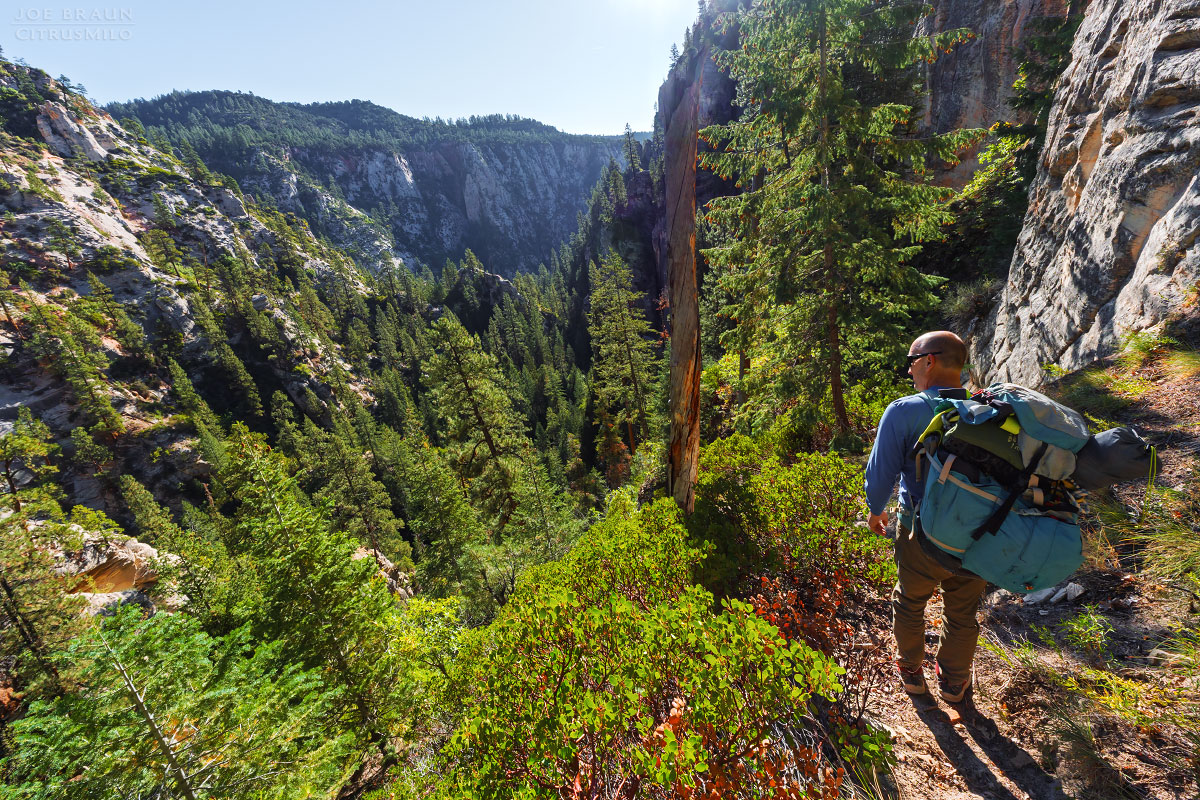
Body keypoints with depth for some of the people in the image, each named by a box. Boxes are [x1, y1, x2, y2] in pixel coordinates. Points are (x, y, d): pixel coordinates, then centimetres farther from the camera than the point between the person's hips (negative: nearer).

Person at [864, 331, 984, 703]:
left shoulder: (904, 411, -18)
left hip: (924, 540, -3)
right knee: (962, 615, 25)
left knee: (909, 604, 24)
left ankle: (911, 672, 46)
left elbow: (881, 473, -16)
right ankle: (953, 683, 48)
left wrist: (876, 511, 4)